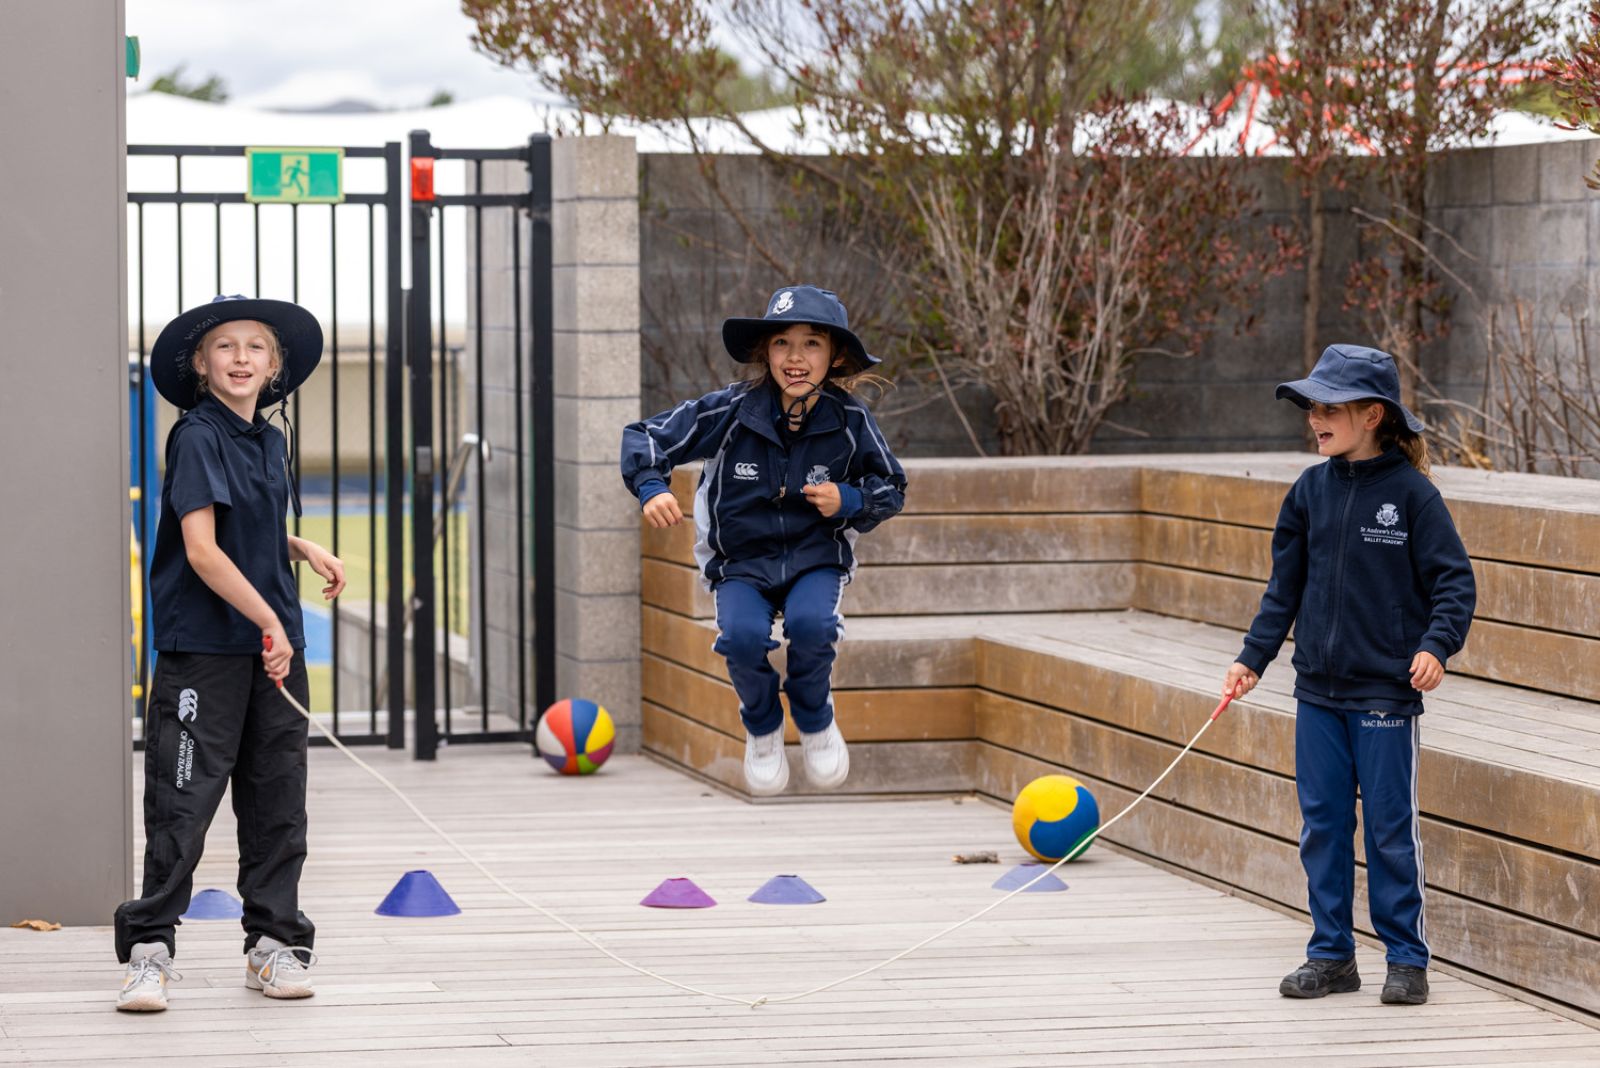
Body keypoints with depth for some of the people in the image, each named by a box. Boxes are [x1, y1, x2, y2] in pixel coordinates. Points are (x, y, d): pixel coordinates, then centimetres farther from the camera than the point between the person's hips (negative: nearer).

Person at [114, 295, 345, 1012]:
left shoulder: (270, 443, 12)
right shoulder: (198, 438, -11)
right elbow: (202, 551, -18)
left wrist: (304, 549, 9)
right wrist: (267, 619, -22)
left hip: (274, 647, 7)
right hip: (204, 647, -7)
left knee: (278, 798, 9)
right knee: (183, 801, -5)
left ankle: (274, 942, 18)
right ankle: (150, 949, 2)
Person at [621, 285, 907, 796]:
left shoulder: (850, 421, -8)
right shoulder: (731, 410, -13)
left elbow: (891, 489, 7)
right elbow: (644, 437, -7)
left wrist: (849, 501, -14)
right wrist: (652, 488, -26)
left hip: (816, 556, 0)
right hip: (741, 562, 0)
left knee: (811, 623, -32)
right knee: (742, 635, -30)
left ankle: (815, 720, 2)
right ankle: (762, 728, 5)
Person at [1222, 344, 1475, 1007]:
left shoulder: (1410, 492, -8)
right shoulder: (1310, 491, 5)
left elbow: (1454, 580, -7)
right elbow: (1285, 586, 13)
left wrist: (1437, 645, -22)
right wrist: (1253, 658, 8)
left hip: (1387, 692, -5)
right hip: (1317, 691, 5)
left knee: (1391, 828, 1)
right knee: (1321, 826, 8)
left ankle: (1407, 958, 12)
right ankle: (1331, 954, 18)